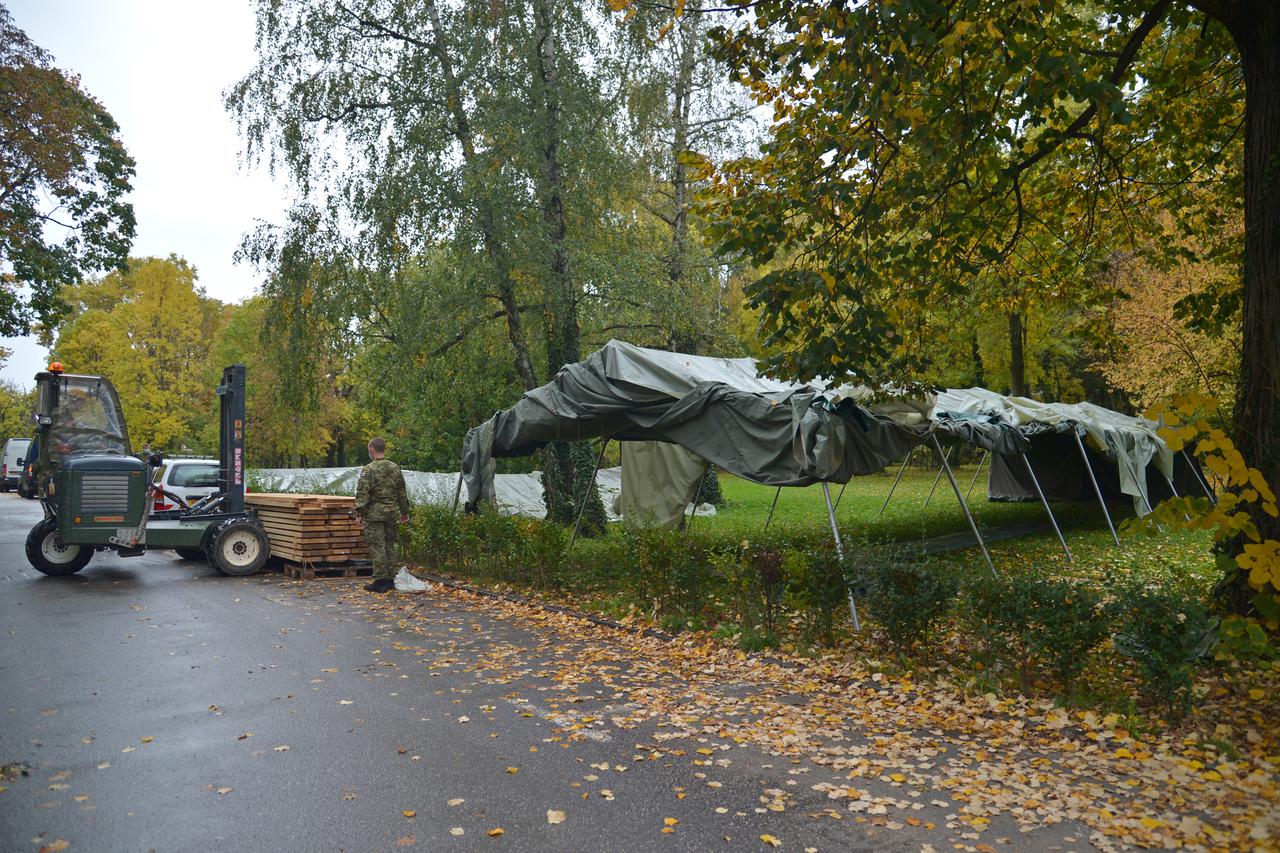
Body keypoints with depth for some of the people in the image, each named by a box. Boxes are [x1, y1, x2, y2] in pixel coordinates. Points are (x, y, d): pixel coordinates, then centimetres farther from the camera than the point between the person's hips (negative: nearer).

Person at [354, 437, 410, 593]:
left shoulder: (368, 470, -10)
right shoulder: (396, 468, 8)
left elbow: (362, 494, -14)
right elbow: (402, 493, 12)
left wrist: (360, 513, -9)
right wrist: (404, 513, 19)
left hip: (374, 513, -6)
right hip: (391, 513, 6)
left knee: (377, 547, -2)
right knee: (389, 546, 13)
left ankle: (380, 581, -1)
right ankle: (390, 580, 17)